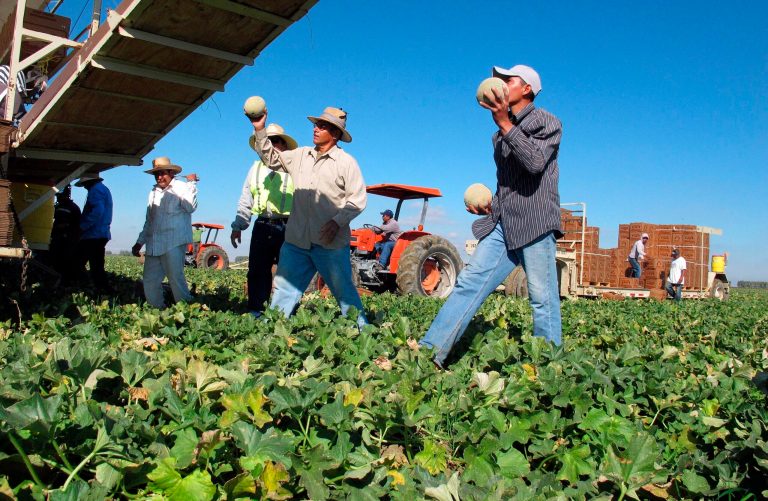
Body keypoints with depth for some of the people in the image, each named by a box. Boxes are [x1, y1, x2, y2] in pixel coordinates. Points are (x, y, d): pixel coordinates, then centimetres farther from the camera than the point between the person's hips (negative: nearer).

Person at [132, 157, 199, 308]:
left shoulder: (181, 188, 0)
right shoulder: (154, 192, 21)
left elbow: (190, 207, -18)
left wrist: (191, 183, -17)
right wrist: (140, 242, 25)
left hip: (174, 243, -7)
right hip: (154, 244, 7)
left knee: (176, 278, -10)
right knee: (150, 281, 6)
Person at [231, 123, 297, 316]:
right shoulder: (257, 167, 18)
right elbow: (245, 200, 20)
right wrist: (238, 226, 15)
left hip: (287, 228, -4)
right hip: (262, 226, 4)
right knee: (257, 270, 5)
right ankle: (256, 311, 13)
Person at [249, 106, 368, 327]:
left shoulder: (346, 162, -4)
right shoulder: (301, 155, 12)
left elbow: (357, 199, -7)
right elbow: (271, 158, 16)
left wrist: (337, 221, -19)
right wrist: (260, 130, 5)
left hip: (331, 243, -4)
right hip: (297, 241, 5)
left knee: (344, 291, 4)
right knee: (284, 288, 8)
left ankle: (361, 331, 15)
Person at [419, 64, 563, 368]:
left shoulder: (547, 123, 3)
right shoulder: (500, 135, 23)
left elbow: (535, 162, -17)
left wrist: (504, 123, -17)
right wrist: (490, 206, 12)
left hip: (534, 223, -6)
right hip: (502, 224, 6)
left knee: (543, 300, -4)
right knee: (469, 283, -5)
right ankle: (429, 352, -10)